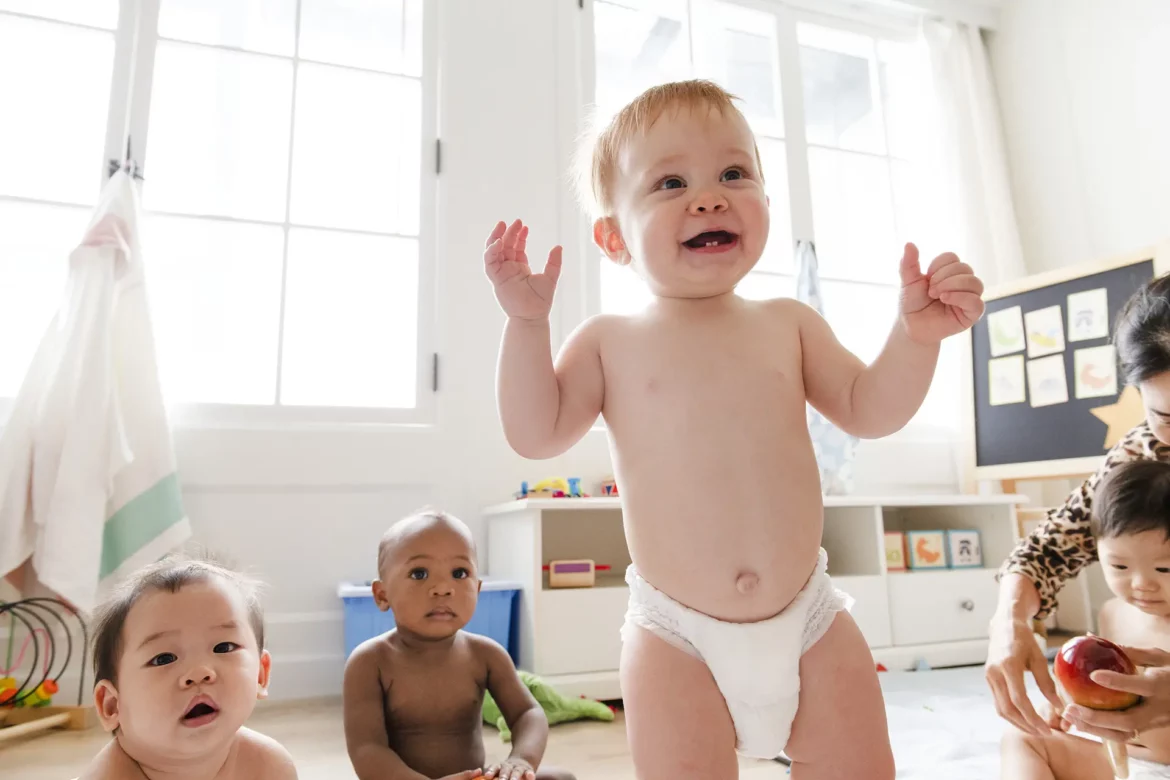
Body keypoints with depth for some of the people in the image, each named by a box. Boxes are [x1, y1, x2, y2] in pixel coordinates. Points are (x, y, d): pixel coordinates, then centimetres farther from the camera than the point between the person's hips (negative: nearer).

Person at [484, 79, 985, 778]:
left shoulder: (788, 324, 5)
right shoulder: (610, 342, -1)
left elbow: (870, 411, 5)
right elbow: (535, 434, -7)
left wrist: (915, 335, -11)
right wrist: (527, 323, -15)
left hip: (808, 619, 3)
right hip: (677, 638, -2)